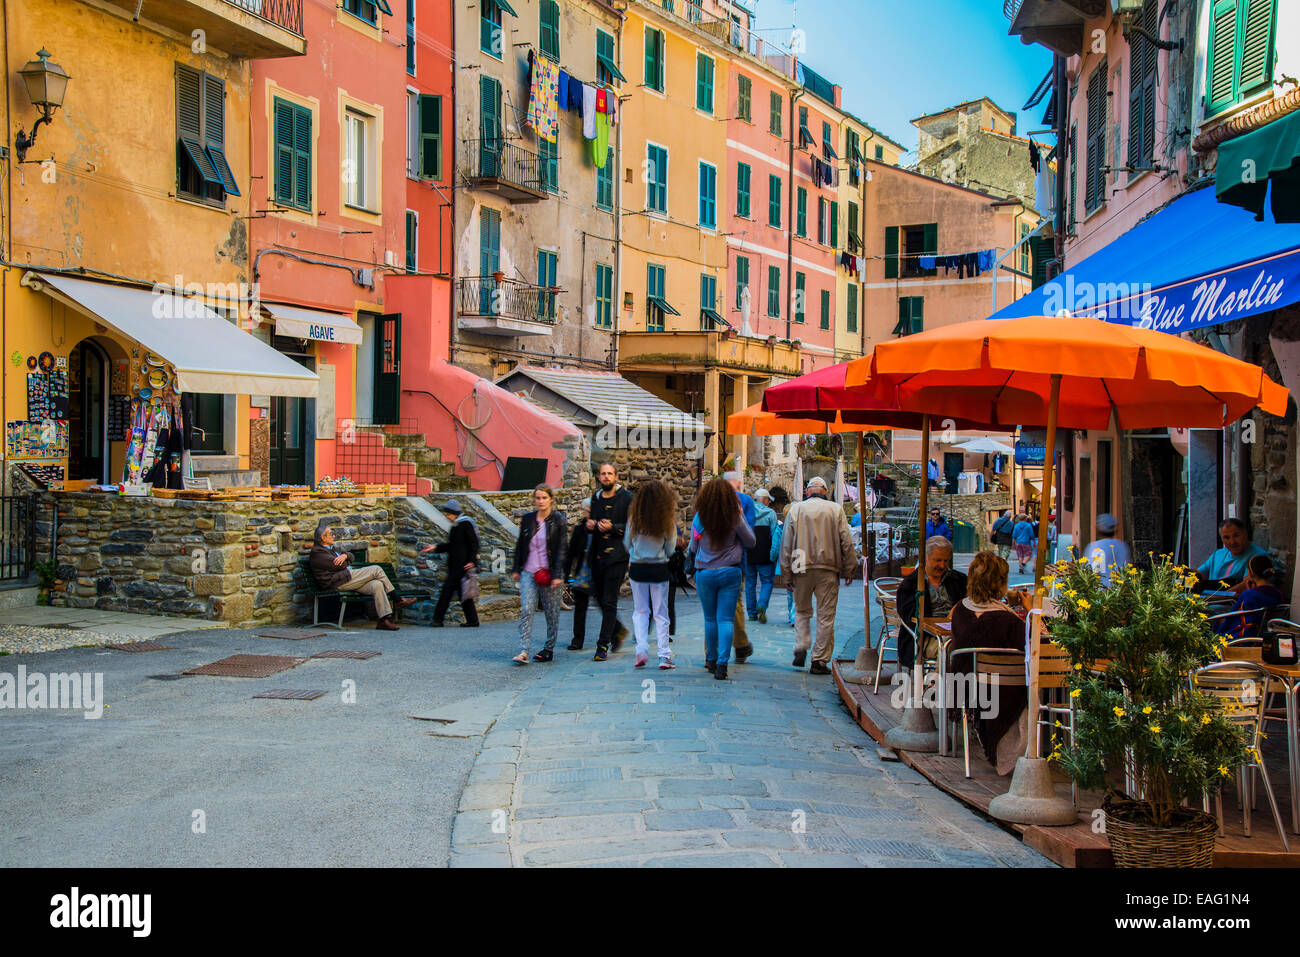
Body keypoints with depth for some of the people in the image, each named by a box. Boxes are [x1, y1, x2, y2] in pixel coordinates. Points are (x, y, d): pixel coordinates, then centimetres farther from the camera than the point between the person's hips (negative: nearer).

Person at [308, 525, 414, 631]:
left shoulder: (333, 549, 27)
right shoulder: (317, 552, -4)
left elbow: (351, 557, 16)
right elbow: (336, 565, -13)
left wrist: (344, 556, -8)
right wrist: (346, 562, 8)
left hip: (348, 579, 9)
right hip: (338, 583, -9)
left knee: (377, 585, -16)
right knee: (376, 569, -13)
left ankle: (384, 620, -21)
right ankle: (399, 600, -6)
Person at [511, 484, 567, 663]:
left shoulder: (558, 522, -2)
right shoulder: (527, 520, 8)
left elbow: (561, 550, -5)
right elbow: (520, 546, 16)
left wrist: (557, 575, -12)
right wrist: (516, 569, 14)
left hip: (549, 573, -2)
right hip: (528, 571, 2)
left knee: (552, 613, 5)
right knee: (526, 610, -9)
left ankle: (549, 649, 19)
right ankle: (523, 652, -14)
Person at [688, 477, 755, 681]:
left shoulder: (700, 517, -4)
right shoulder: (735, 518, -8)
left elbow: (693, 547, 8)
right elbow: (750, 542, 4)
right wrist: (743, 520, 13)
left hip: (704, 573, 1)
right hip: (730, 572, -1)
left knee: (710, 618, 14)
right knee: (726, 619, -1)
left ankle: (711, 659, 25)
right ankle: (722, 664, -11)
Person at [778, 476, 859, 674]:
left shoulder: (795, 509, 4)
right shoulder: (836, 510, 2)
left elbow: (786, 544, 3)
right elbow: (847, 542, 1)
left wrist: (787, 574, 7)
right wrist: (849, 570, 10)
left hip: (802, 569, 1)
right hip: (828, 569, -1)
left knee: (802, 611, 18)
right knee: (826, 616, 2)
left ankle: (801, 648, 1)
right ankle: (820, 661, 2)